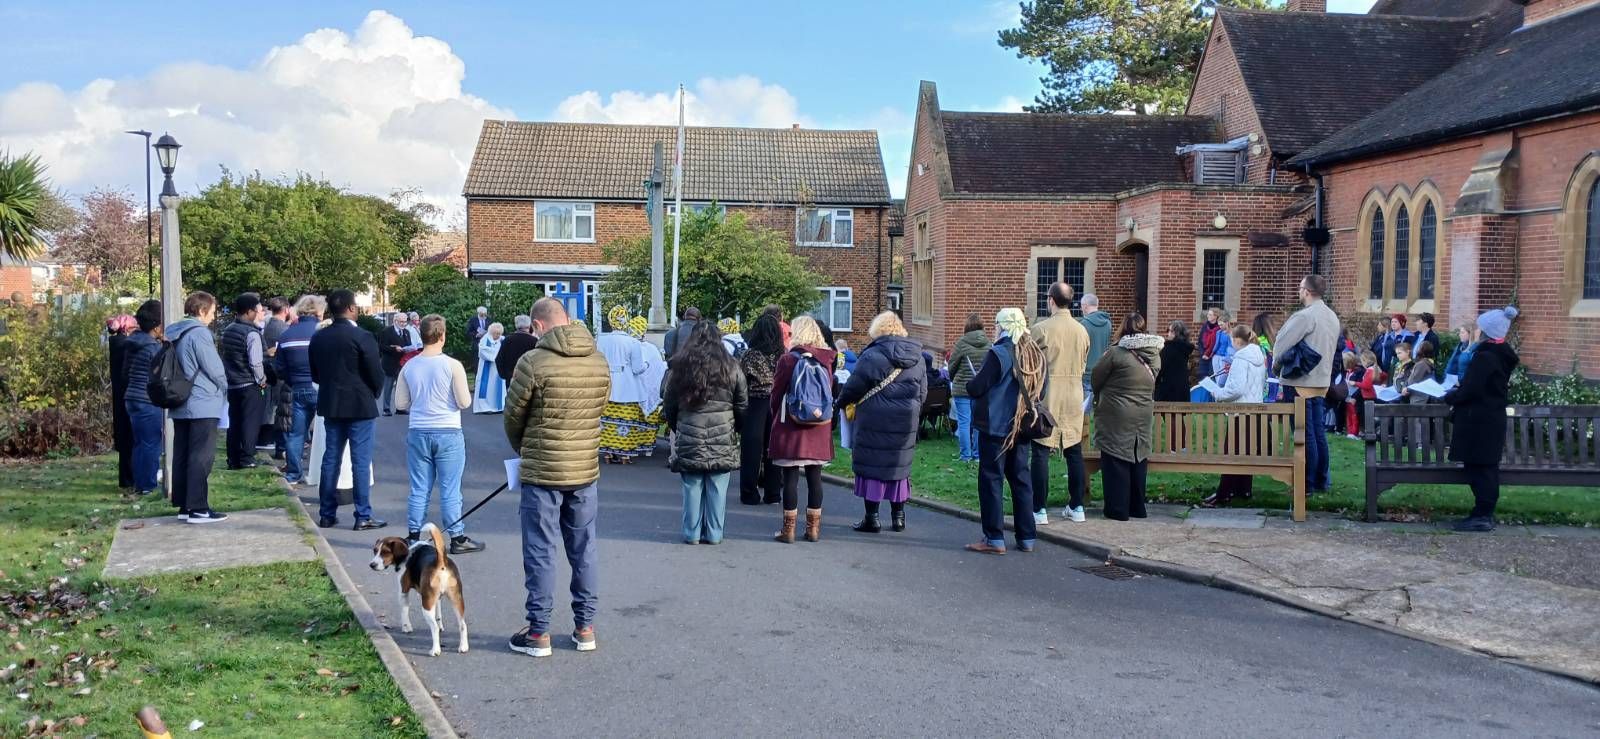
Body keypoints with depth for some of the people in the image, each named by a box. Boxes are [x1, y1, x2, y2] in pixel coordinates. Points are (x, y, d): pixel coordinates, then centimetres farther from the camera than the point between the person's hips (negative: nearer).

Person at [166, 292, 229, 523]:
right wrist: (223, 389, 5)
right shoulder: (199, 333, -14)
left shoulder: (175, 334, 12)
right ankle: (199, 508, -6)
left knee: (182, 456, 11)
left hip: (180, 405, 9)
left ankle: (184, 505, 16)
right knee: (201, 458, -6)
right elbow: (214, 368, -14)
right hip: (203, 405, -9)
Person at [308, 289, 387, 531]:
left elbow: (315, 374, 11)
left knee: (330, 458, 12)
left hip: (330, 405, 6)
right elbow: (376, 374, -13)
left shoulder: (318, 338, 5)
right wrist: (374, 394, 6)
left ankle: (327, 514, 16)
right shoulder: (362, 337, -15)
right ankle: (363, 517, 1)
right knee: (361, 461, -2)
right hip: (360, 406, -6)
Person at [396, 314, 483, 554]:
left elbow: (400, 402, 5)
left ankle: (413, 536, 17)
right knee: (450, 490, 3)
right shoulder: (452, 365, -12)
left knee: (419, 489, 11)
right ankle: (457, 538, 9)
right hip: (448, 434, -3)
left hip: (417, 433, 3)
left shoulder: (409, 367, 0)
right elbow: (465, 402, -10)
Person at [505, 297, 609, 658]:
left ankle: (539, 632, 12)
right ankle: (585, 627, 21)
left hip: (542, 472, -5)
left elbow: (513, 417, -4)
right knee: (584, 550, 13)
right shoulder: (600, 361, 0)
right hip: (586, 471, 5)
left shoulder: (534, 362, -15)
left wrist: (523, 451, 15)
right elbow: (598, 412, 6)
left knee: (541, 553, 5)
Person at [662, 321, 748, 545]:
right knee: (717, 490, 6)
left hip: (689, 441, 0)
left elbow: (668, 406, 7)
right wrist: (735, 429, 18)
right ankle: (714, 534, 10)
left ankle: (692, 533, 11)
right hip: (723, 441, 0)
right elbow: (742, 406, 4)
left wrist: (677, 428, 21)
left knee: (692, 488, 7)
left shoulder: (680, 368, 0)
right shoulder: (731, 368, 0)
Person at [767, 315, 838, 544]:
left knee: (791, 477, 1)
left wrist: (775, 417, 14)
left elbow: (776, 394, -3)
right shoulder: (826, 360, 2)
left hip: (791, 428, -4)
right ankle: (813, 528, 15)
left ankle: (789, 529, 4)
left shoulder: (787, 359, -9)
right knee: (815, 477, 9)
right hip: (819, 430, 4)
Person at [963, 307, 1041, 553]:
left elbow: (975, 389, -16)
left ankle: (994, 539, 1)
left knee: (991, 480, 0)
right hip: (1021, 428, 7)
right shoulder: (1035, 355, 6)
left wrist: (973, 382, 5)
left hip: (995, 427, -7)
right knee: (1020, 479, 13)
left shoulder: (998, 353, -16)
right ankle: (1026, 537, 16)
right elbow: (1040, 391, 15)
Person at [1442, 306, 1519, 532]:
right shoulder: (1502, 355, 10)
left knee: (1479, 469, -5)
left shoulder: (1484, 356, -19)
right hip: (1493, 418, 10)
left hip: (1478, 421, -10)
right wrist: (1458, 390, 14)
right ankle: (1486, 513, 20)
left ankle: (1482, 516, -1)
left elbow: (1469, 390, -21)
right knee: (1487, 467, 13)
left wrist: (1449, 398, -4)